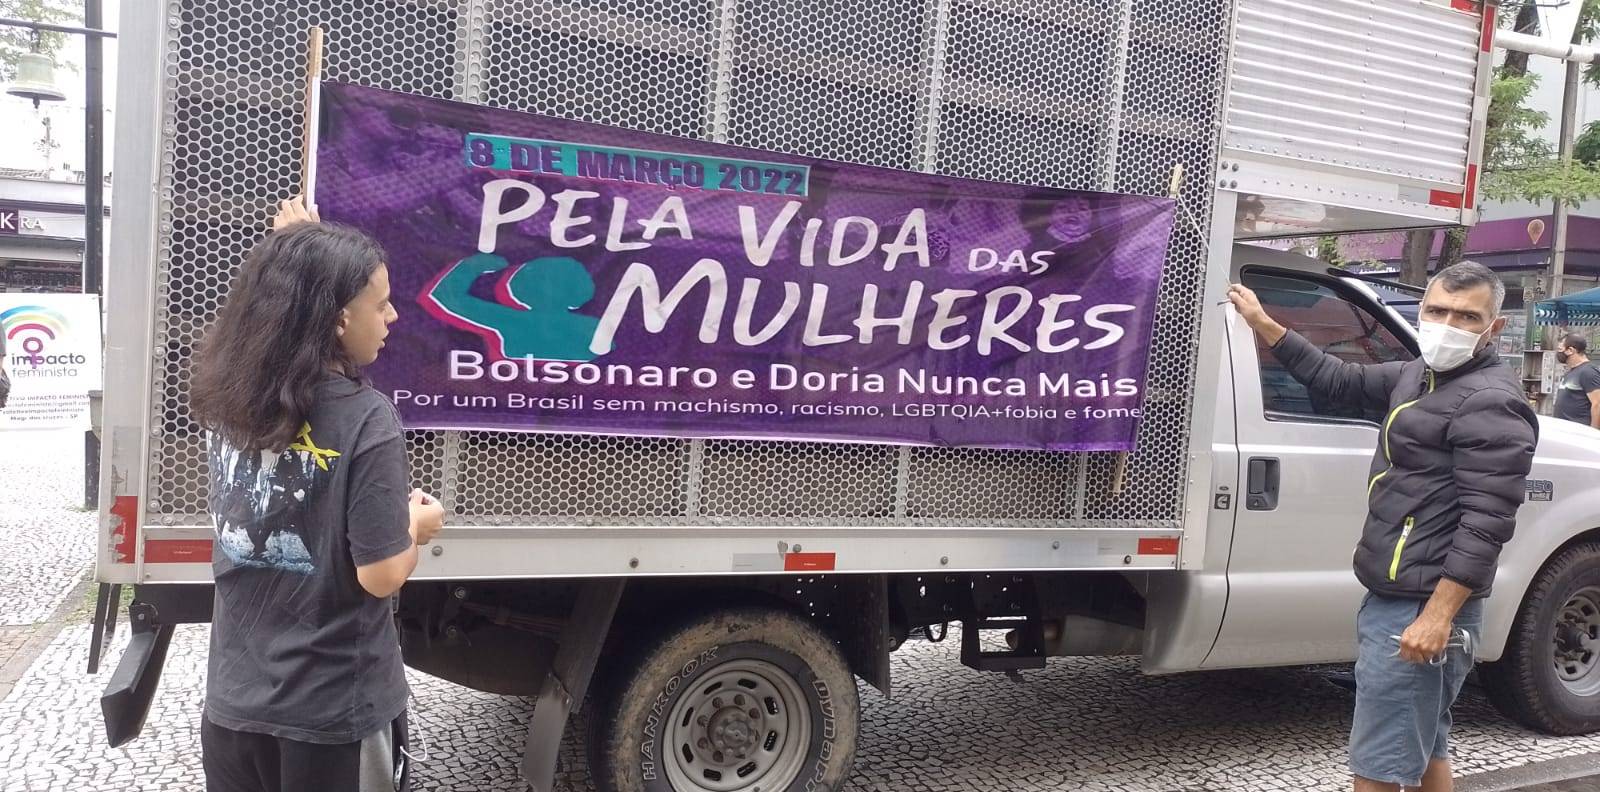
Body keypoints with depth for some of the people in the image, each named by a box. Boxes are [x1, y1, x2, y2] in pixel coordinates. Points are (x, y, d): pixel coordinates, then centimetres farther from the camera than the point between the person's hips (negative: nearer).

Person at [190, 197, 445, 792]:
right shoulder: (365, 420, -21)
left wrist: (289, 258, 26)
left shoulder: (227, 396, -3)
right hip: (334, 713, -5)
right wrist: (418, 524, -1)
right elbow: (382, 577, -19)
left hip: (233, 700, 6)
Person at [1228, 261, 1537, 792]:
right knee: (1425, 747, 21)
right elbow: (1341, 380, 24)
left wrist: (1437, 616, -25)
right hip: (1398, 598, 10)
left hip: (1420, 610, -10)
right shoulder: (1418, 376, 12)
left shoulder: (1492, 403, -16)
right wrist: (1263, 324, 19)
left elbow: (1487, 524, -21)